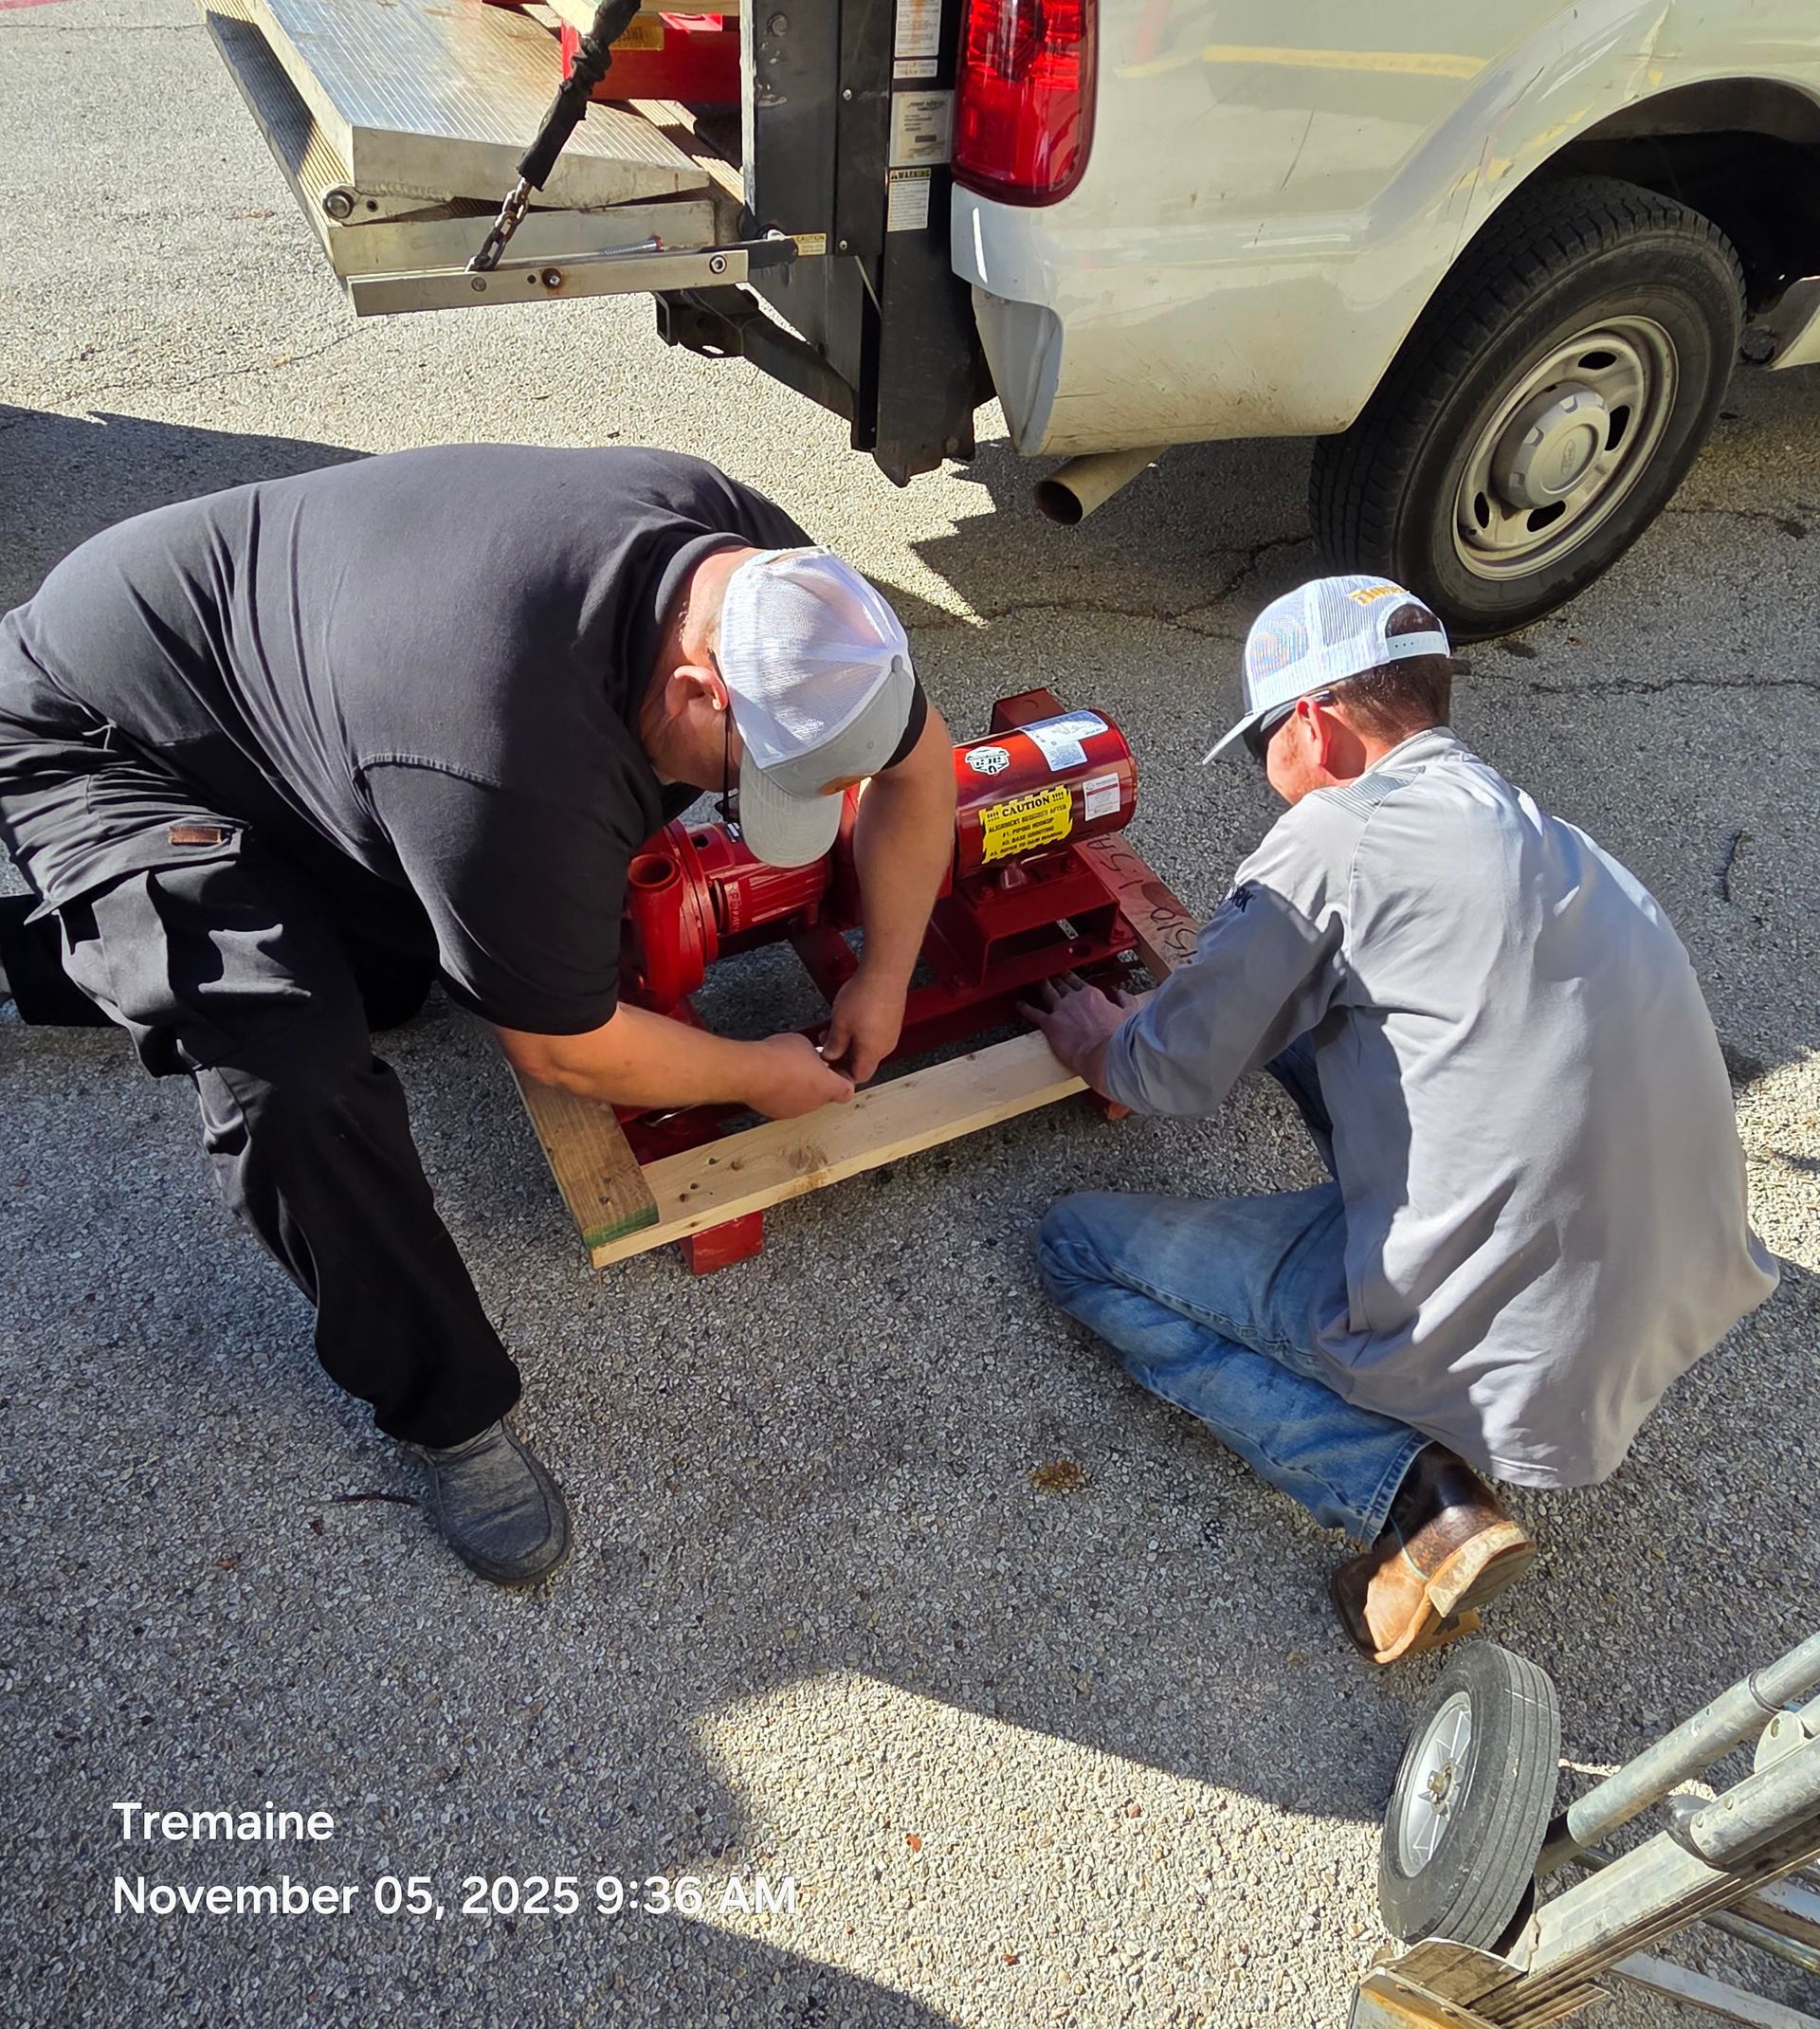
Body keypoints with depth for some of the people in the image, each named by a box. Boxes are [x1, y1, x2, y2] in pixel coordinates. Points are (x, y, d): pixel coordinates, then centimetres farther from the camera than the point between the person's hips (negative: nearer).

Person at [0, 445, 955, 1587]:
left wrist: (885, 981, 0)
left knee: (385, 977, 23)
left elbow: (921, 763, -3)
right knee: (302, 1084, -28)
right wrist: (763, 1077, -9)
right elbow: (565, 1053, -24)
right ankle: (450, 1412, -4)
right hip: (98, 734, -8)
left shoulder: (763, 571, -19)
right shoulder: (517, 768, -41)